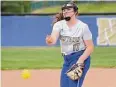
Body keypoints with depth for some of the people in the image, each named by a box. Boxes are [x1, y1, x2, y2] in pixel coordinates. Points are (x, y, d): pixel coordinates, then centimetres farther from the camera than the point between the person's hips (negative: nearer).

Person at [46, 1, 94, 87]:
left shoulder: (83, 26, -11)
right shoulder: (59, 25, -2)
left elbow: (90, 47, -9)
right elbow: (53, 39, -21)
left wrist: (80, 60, -23)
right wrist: (49, 40, -46)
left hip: (81, 58, -6)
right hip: (67, 60, 6)